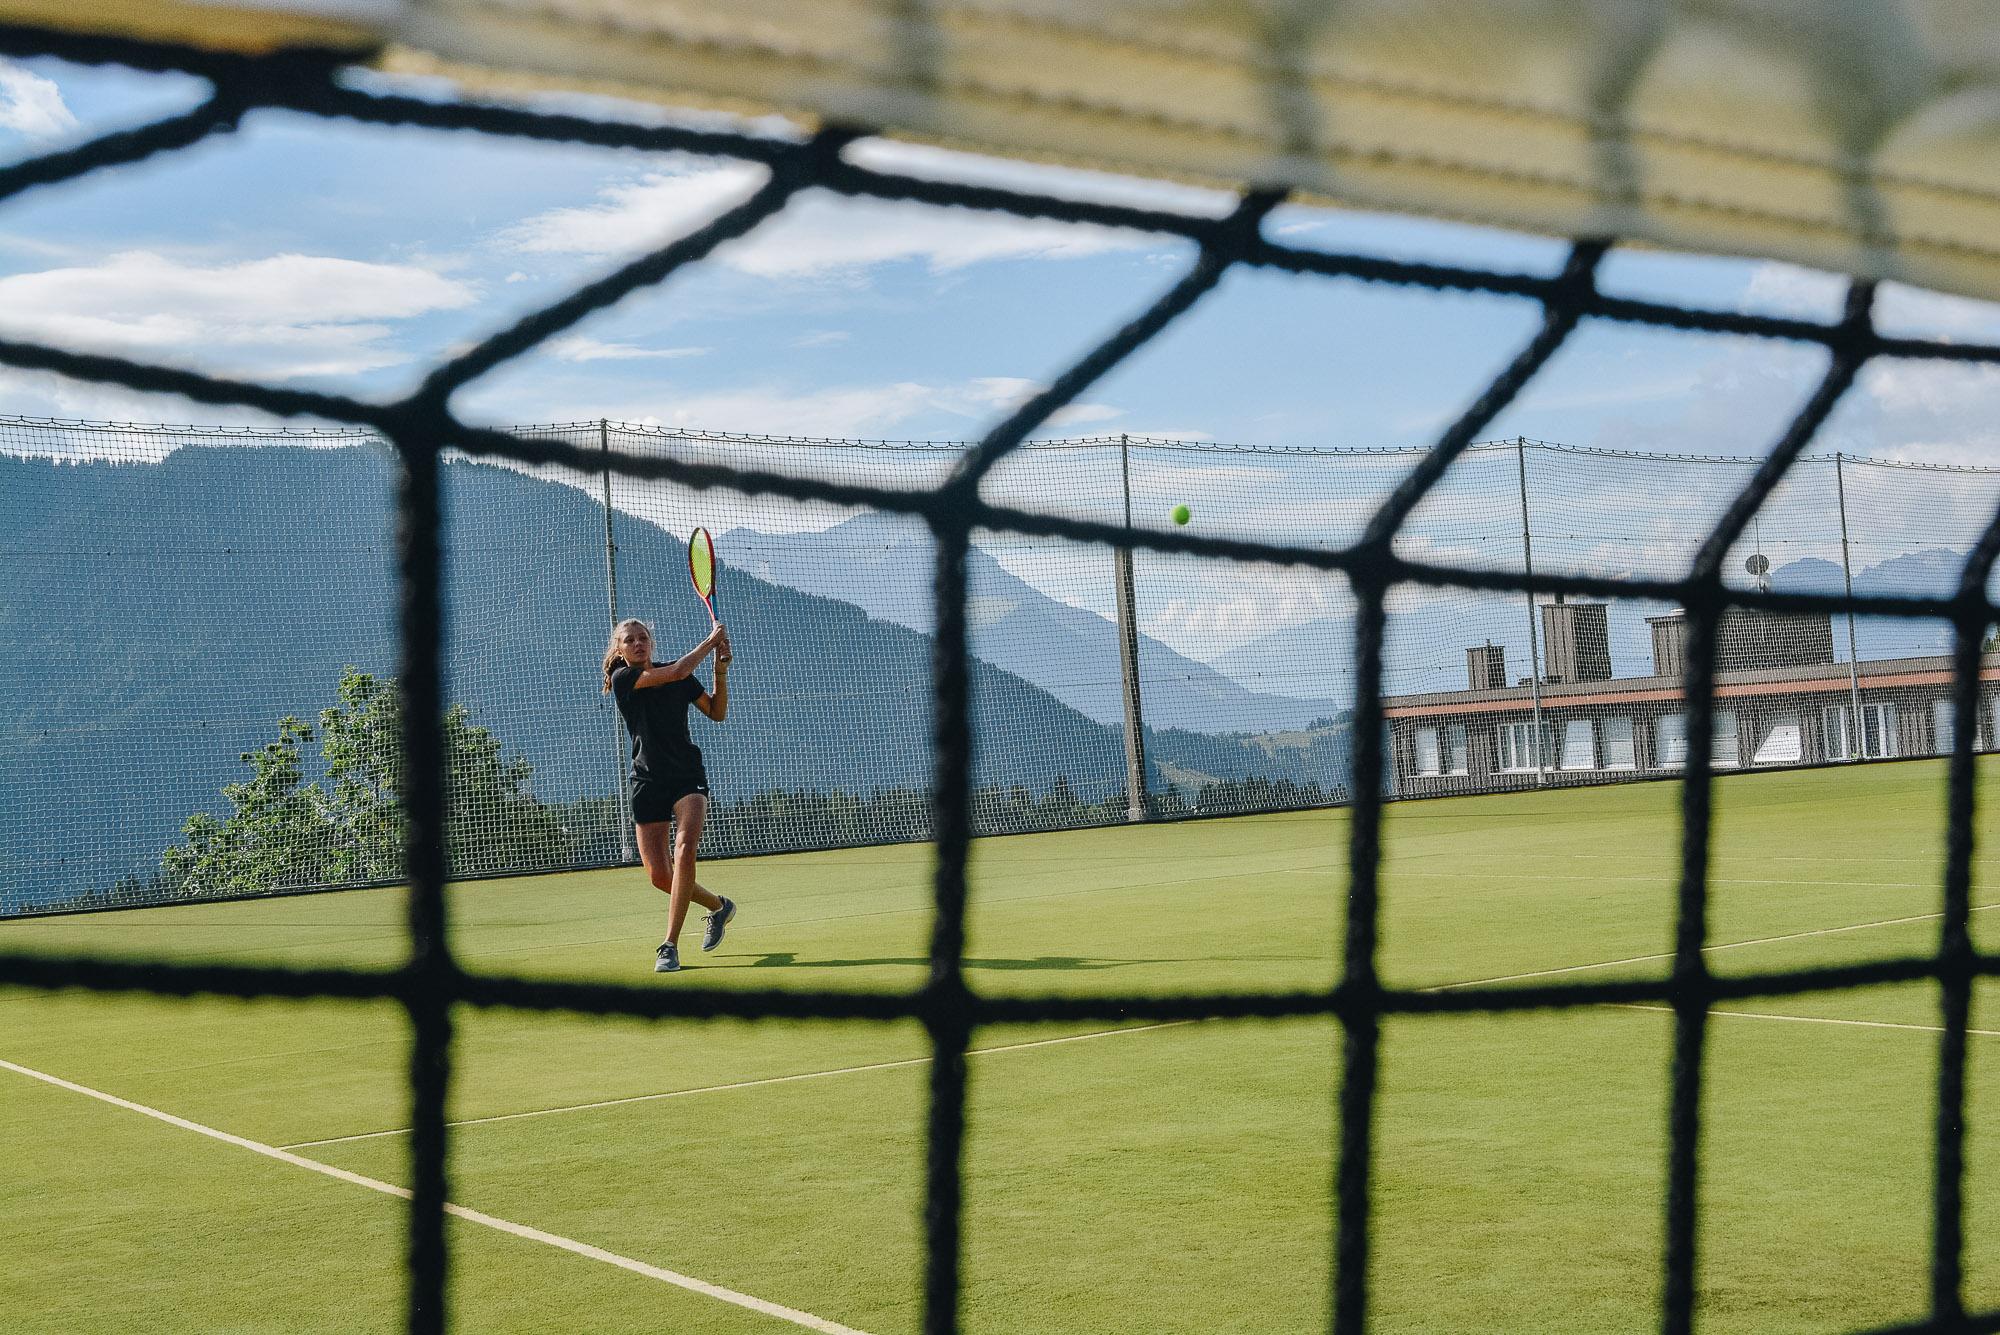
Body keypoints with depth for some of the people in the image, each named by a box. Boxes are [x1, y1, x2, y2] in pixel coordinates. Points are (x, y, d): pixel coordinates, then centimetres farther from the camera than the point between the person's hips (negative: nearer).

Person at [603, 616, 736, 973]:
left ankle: (670, 946, -20)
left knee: (684, 849, -24)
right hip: (647, 782, -1)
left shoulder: (679, 677, 6)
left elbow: (717, 712, 14)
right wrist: (711, 641, -7)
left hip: (688, 776, 1)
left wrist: (721, 669, 0)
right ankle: (719, 906, 28)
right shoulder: (622, 679, -5)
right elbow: (676, 673, -18)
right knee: (660, 876, -2)